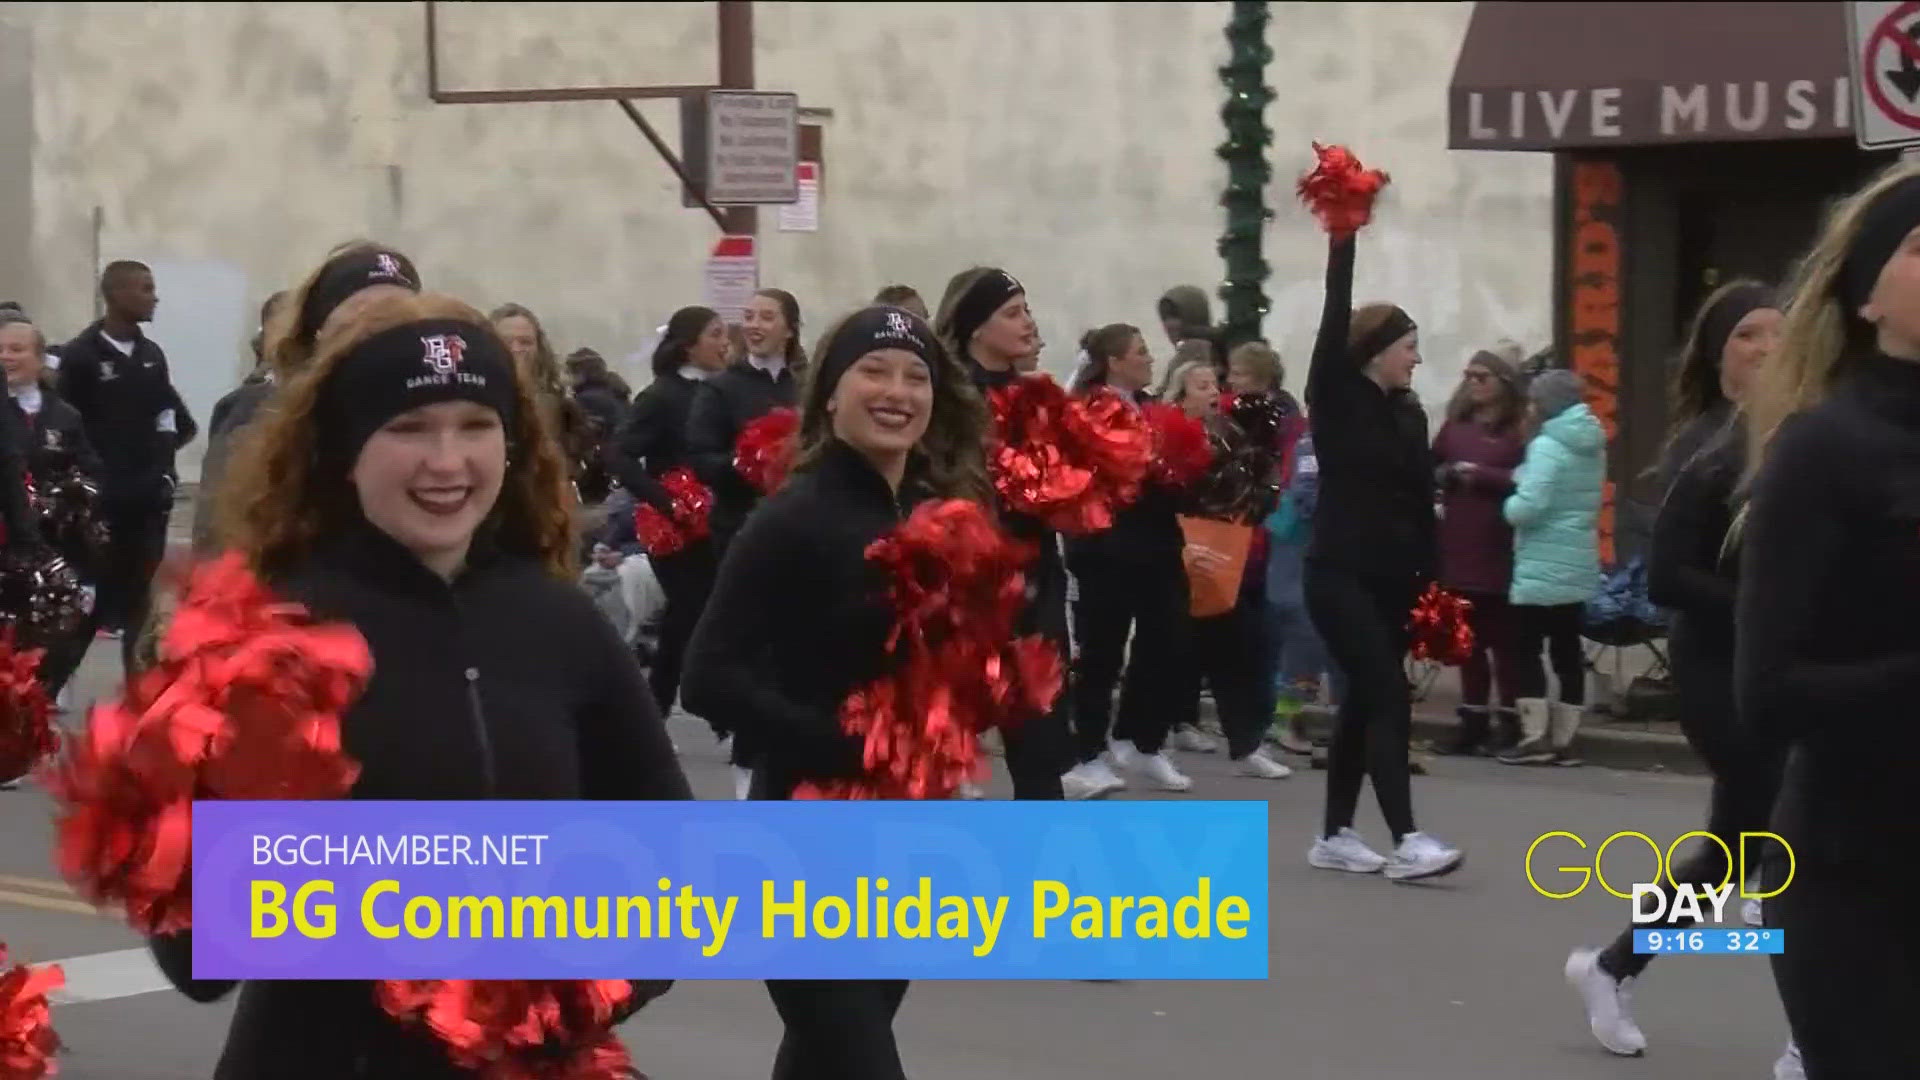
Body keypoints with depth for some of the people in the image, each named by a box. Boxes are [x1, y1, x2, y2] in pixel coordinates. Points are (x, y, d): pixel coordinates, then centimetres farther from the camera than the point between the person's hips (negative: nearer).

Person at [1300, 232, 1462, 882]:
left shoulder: (1409, 415, 11)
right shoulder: (1335, 400, -6)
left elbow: (1421, 501, 12)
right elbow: (1334, 322, -17)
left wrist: (1430, 582, 8)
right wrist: (1343, 238, -21)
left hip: (1392, 580, 7)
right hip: (1340, 576, -7)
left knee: (1364, 702, 10)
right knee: (1389, 699, -14)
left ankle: (1334, 837, 17)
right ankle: (1406, 841, -18)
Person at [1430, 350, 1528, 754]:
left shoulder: (1520, 430, -4)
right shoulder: (1455, 426, 13)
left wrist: (1481, 475, -16)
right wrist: (1445, 477, -7)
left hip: (1500, 550, -5)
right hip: (1459, 547, 5)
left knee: (1503, 638, 1)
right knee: (1468, 637, 10)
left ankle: (1509, 721, 6)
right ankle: (1473, 721, 16)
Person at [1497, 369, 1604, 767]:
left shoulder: (1547, 446, -15)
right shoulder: (1592, 446, 11)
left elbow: (1529, 506, -24)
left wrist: (1508, 505, -2)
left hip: (1541, 568, -8)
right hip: (1578, 566, 8)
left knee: (1526, 648, 0)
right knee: (1567, 649, 9)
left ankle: (1535, 736, -4)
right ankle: (1564, 738, 10)